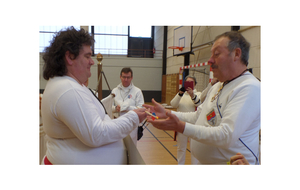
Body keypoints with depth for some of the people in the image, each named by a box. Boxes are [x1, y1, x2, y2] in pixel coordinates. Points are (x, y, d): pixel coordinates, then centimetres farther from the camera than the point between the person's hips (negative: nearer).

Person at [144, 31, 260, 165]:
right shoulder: (217, 87, 10)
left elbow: (226, 136, -28)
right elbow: (197, 116, 13)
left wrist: (181, 127, -31)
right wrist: (167, 114, 1)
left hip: (228, 163, -7)